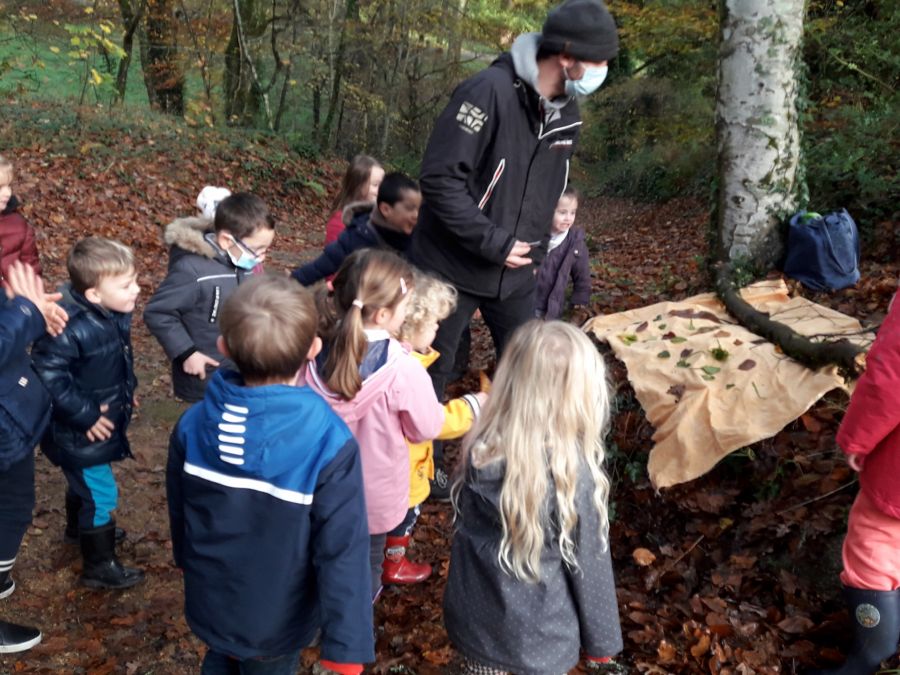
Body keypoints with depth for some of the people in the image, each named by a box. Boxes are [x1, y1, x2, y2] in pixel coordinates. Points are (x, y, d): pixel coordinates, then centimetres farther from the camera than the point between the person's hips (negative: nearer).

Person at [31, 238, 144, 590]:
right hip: (78, 431, -9)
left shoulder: (114, 314, -6)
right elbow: (47, 375, -33)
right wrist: (84, 415, -28)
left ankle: (83, 529, 55)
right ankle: (100, 566, 20)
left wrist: (126, 391, 11)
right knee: (101, 494, 2)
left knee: (85, 481, 30)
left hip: (103, 420, 9)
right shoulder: (72, 328, -34)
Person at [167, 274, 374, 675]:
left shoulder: (192, 425, -19)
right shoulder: (329, 445, -33)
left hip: (209, 604, 3)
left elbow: (178, 511, -1)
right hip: (278, 620, -2)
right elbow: (342, 554, -27)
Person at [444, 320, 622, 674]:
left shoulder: (480, 449, -15)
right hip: (539, 638, -3)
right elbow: (588, 566, -14)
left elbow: (468, 532, 0)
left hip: (473, 621, 3)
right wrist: (601, 638, 2)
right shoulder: (572, 472, -26)